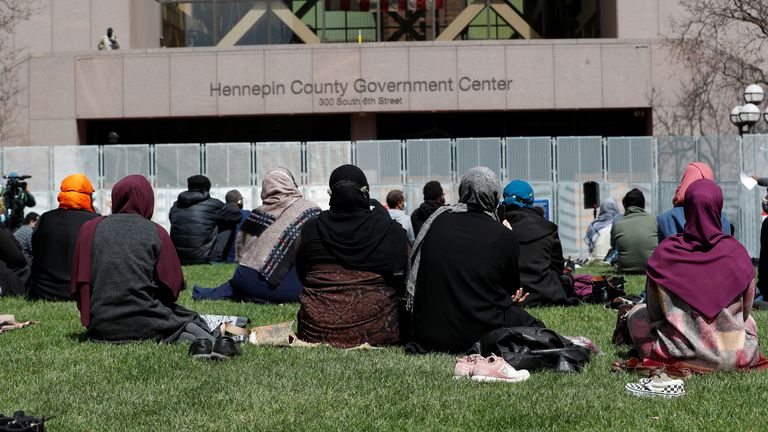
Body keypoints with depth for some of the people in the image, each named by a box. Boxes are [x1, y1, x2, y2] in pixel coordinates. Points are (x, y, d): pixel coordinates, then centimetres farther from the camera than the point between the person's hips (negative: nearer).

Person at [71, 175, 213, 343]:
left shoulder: (90, 229, 6)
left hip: (102, 329, 2)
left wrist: (89, 320, 19)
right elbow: (172, 287, 1)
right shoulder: (157, 233, 2)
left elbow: (77, 286, 5)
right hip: (146, 324, -2)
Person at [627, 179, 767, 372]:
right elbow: (745, 310, 3)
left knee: (636, 314, 23)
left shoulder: (665, 253, -11)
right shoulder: (736, 252, -9)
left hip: (681, 356, -3)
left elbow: (654, 314, 0)